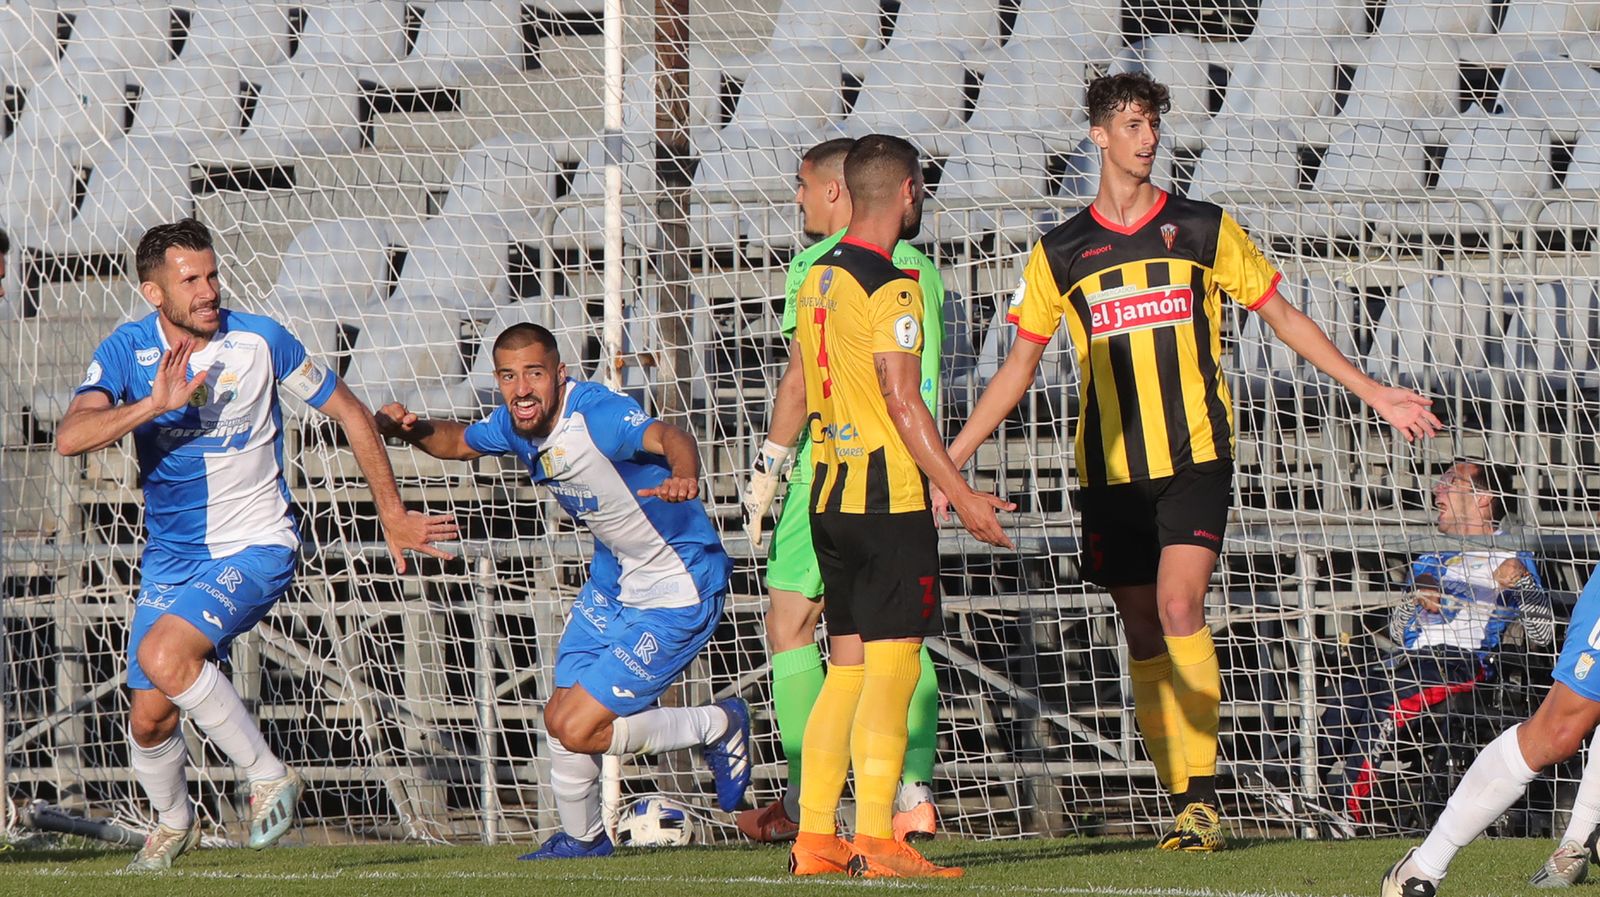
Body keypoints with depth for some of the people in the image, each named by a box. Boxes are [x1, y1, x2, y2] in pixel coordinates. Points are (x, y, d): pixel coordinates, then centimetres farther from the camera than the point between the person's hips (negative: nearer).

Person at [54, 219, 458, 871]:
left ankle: (267, 775, -11)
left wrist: (393, 514, 4)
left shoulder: (259, 341, -12)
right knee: (149, 719, 6)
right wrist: (155, 404, -37)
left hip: (254, 547, -4)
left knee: (163, 654, -29)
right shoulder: (128, 351, -8)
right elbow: (70, 437, -23)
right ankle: (173, 824, 38)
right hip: (169, 558, 4)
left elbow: (349, 412, 0)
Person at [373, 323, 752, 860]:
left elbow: (668, 437, -47)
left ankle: (717, 728, 10)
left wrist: (683, 475, -70)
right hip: (613, 580, 8)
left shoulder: (596, 413, -29)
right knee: (561, 719, 11)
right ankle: (581, 838, 38)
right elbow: (458, 441, 17)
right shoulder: (516, 426, -5)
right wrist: (407, 429, -4)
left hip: (678, 591, -8)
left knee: (577, 729, -11)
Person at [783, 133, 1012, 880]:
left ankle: (813, 838, 9)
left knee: (847, 667, 11)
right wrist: (961, 495, -14)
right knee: (892, 666, -8)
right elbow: (902, 402, -17)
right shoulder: (890, 287, -13)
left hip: (830, 496, 8)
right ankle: (876, 840, -13)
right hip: (888, 499, -8)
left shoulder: (816, 279, 13)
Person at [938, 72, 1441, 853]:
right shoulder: (1059, 254, 7)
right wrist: (949, 459, 7)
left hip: (1194, 457, -2)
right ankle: (1182, 801, 12)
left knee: (1180, 608, -19)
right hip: (1109, 468, 2)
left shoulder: (1203, 229, 4)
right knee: (1143, 634, 3)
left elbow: (1282, 316, 11)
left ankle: (1201, 797, -20)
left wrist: (1373, 393, 9)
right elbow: (1019, 366, 12)